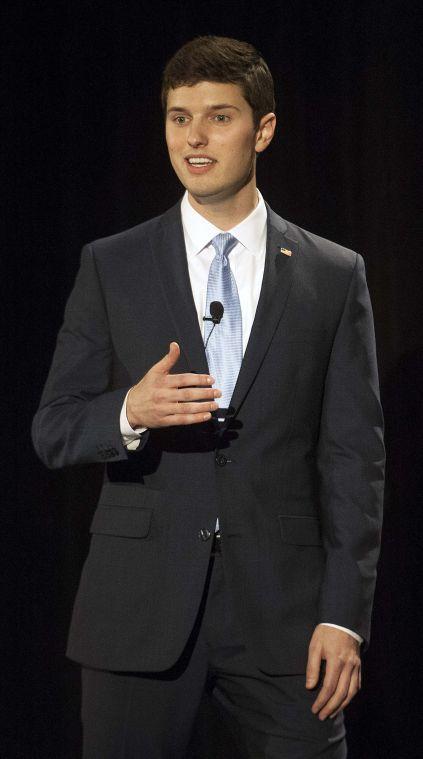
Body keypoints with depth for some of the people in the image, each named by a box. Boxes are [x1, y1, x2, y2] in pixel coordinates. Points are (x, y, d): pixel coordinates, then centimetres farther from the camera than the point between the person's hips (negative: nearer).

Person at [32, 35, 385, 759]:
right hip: (141, 606, 0)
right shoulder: (111, 266, 6)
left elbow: (353, 456, 3)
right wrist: (130, 412, -17)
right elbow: (52, 431, 5)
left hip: (282, 611, 0)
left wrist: (344, 615, -5)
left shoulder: (334, 275, 5)